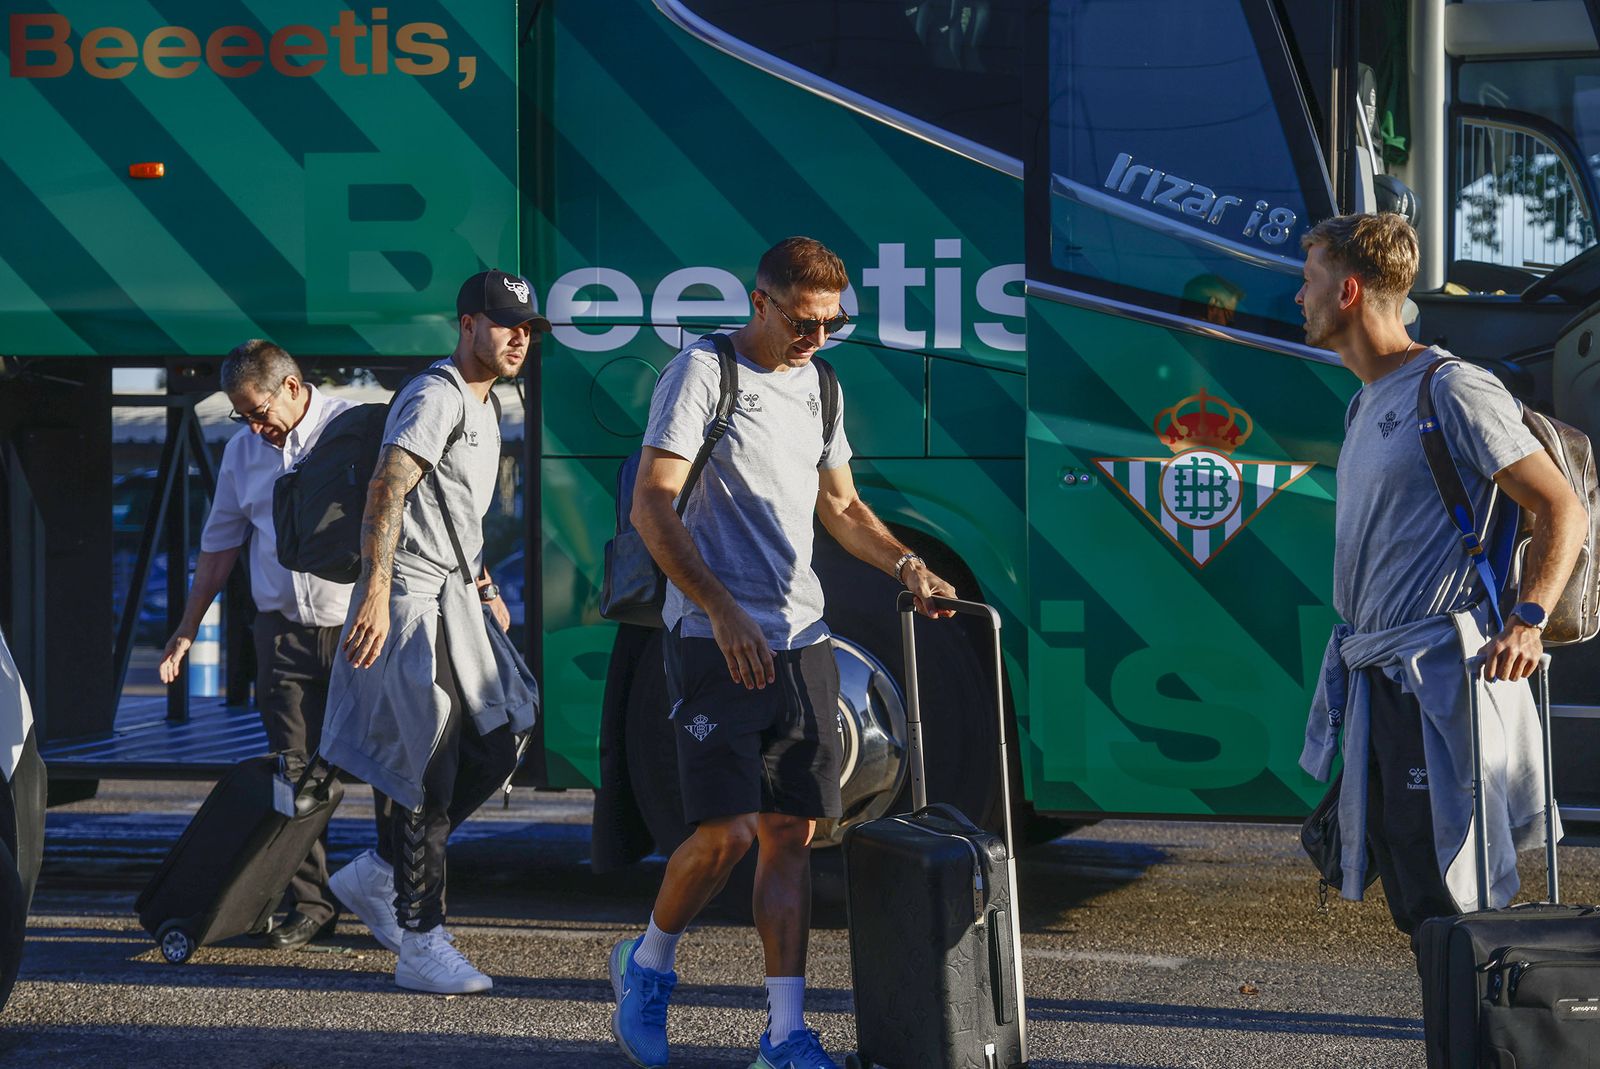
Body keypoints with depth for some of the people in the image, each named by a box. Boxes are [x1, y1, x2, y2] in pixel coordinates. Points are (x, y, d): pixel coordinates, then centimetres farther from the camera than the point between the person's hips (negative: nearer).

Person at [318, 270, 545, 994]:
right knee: (428, 775, -8)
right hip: (411, 602, -10)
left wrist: (484, 589, 26)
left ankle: (376, 874, 20)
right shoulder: (435, 397, -12)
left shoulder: (482, 408, 20)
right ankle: (421, 947, -3)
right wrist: (377, 593, -31)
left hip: (454, 605, 10)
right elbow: (387, 491, -23)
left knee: (493, 750, 8)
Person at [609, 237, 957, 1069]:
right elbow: (651, 507, -12)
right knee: (726, 833, -11)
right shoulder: (702, 371, -6)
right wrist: (723, 611, -20)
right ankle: (646, 967, 16)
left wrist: (905, 565, 6)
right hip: (715, 641, -6)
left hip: (800, 641, 6)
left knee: (791, 834, 3)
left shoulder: (816, 387, 15)